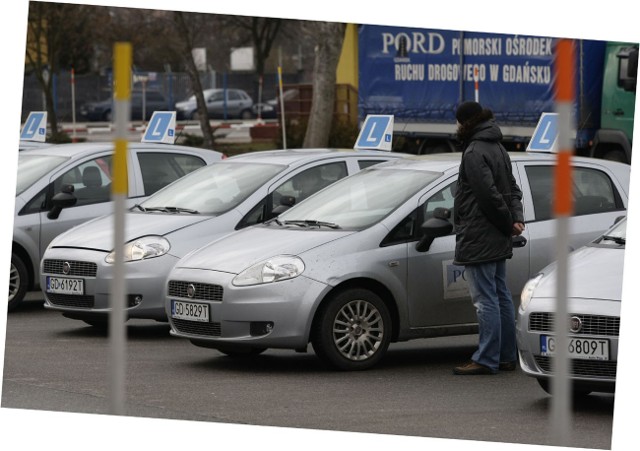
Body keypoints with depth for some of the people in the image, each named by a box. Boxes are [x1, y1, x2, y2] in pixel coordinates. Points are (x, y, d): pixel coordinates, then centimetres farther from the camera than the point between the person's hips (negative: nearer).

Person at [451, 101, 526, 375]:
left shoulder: (475, 153, -16)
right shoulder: (497, 149, 16)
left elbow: (489, 194, -22)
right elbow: (512, 188, 15)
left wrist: (508, 221, -11)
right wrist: (516, 219, 1)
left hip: (478, 240, -10)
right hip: (497, 240, 10)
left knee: (485, 299, -9)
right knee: (501, 296, 12)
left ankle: (486, 360, -9)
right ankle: (506, 357, 17)